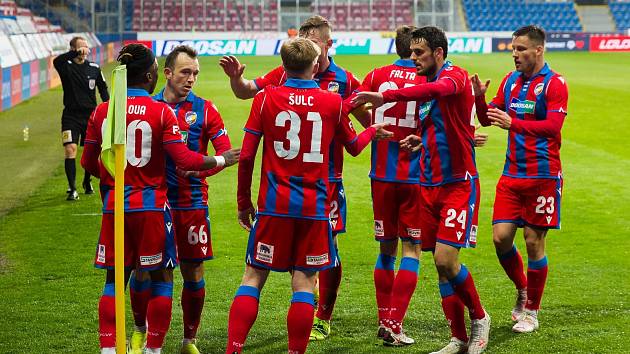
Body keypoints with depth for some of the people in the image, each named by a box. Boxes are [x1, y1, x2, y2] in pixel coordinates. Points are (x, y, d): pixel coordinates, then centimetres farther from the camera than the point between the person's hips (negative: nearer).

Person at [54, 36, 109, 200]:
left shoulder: (94, 68, 5)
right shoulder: (66, 66, -5)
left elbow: (103, 89, 15)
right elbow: (56, 61, -28)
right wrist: (76, 53, -40)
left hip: (91, 114, 3)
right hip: (71, 115, -3)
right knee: (70, 149, -15)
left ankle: (87, 182, 34)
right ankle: (72, 189, -13)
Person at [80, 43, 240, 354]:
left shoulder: (101, 112, 1)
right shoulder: (161, 112, -10)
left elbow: (88, 163, 8)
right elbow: (184, 159, -13)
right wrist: (221, 160, 2)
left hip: (114, 205, 3)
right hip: (152, 205, -3)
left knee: (114, 279, 12)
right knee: (161, 277, 10)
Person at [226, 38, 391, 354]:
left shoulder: (265, 99, -2)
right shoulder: (333, 102, 1)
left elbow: (246, 156, -3)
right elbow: (353, 146, 18)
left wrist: (244, 202, 9)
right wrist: (373, 130, 40)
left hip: (274, 205, 0)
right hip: (314, 206, 0)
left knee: (254, 277, 7)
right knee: (304, 281, 5)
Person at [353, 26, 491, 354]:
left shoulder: (455, 76, -12)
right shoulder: (427, 86, 14)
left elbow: (436, 90, -36)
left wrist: (385, 97, -43)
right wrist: (420, 140, 7)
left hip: (458, 184, -8)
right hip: (430, 185, 8)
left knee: (445, 259, -15)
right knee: (441, 264, 6)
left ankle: (479, 317, 9)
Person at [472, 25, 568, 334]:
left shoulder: (554, 84, -8)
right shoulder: (510, 81, 11)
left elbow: (553, 126, -20)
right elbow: (487, 118, 13)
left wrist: (513, 123, -31)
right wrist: (480, 97, -7)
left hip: (543, 175, -5)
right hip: (512, 174, 5)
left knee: (534, 242, 0)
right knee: (501, 236, -1)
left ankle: (531, 312, 12)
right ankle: (522, 289, 25)